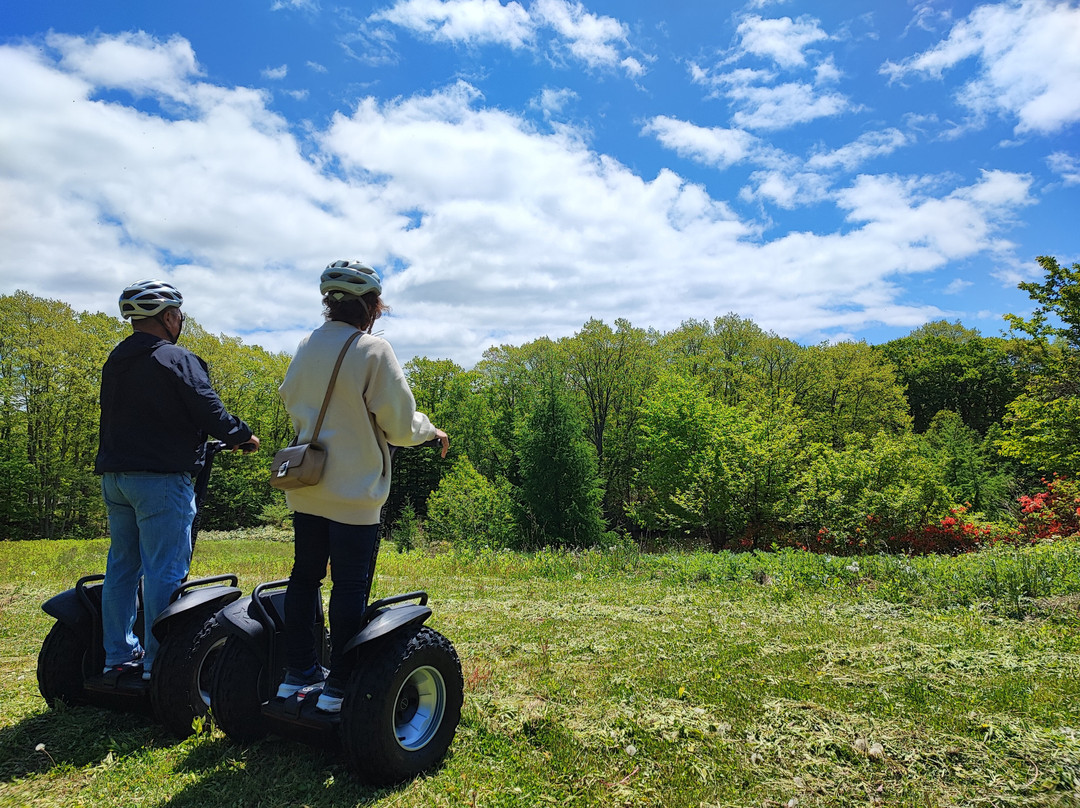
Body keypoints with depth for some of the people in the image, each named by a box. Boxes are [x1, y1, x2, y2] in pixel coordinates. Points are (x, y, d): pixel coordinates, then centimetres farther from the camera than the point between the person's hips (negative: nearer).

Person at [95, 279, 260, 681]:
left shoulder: (115, 362, 14)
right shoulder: (176, 359, -11)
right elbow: (210, 413, -14)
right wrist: (244, 436, 3)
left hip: (114, 477, 9)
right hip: (160, 478, -8)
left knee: (122, 565, 15)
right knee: (164, 571, -2)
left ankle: (119, 655, 22)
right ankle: (158, 660, 3)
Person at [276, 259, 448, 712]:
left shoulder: (306, 348, 5)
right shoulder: (373, 350, -15)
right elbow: (400, 424, -14)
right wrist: (431, 431, 7)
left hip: (305, 487, 7)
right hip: (355, 493, -7)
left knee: (305, 576, 17)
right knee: (350, 588, 3)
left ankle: (298, 672, 28)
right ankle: (338, 686, 12)